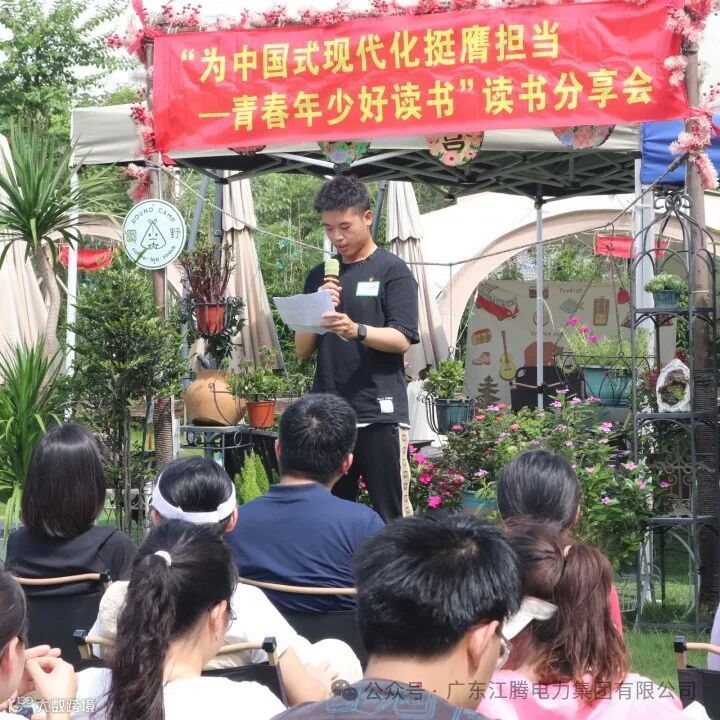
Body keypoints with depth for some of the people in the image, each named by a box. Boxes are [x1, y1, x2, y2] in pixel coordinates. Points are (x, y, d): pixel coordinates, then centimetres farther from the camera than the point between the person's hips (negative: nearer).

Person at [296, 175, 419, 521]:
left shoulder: (392, 270, 0)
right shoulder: (320, 276, 16)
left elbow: (401, 340, -9)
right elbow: (303, 349, 14)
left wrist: (357, 331, -26)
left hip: (379, 412, -5)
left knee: (391, 514, -5)